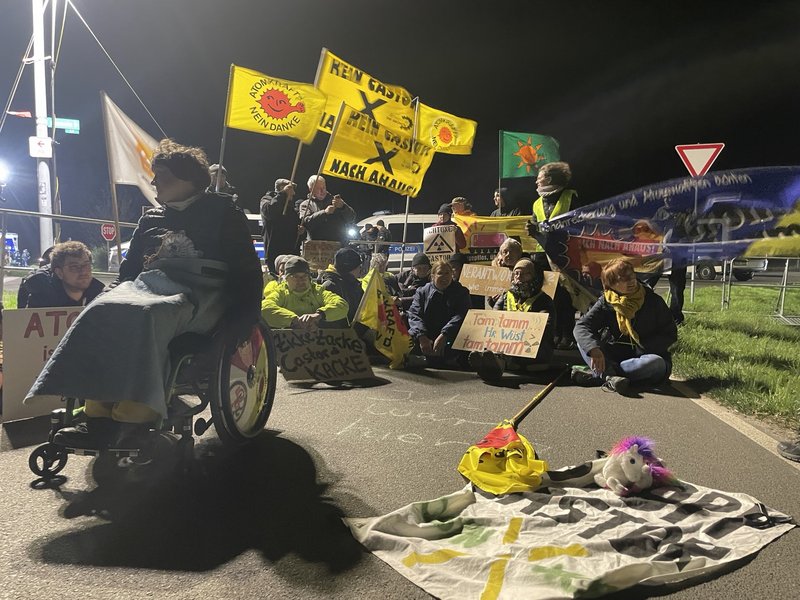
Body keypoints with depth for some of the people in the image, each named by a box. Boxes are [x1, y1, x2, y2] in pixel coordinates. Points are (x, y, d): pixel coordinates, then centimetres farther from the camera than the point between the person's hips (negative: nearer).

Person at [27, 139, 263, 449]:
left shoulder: (222, 212, 10)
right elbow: (130, 266, 27)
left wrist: (243, 316, -13)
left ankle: (134, 421, -41)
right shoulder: (151, 219, 27)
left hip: (200, 292, -5)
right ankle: (99, 418, -35)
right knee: (102, 311, -29)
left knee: (149, 314, -39)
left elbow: (247, 269, 2)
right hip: (150, 283, 5)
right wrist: (114, 293, 5)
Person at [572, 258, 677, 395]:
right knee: (584, 341, -18)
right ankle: (612, 377, -40)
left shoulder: (654, 301, -6)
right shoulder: (606, 302, -5)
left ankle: (597, 375, -32)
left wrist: (641, 348, -20)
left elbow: (670, 334, -5)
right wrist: (594, 349, -38)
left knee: (656, 363, -37)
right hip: (615, 355, 2)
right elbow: (581, 326, -18)